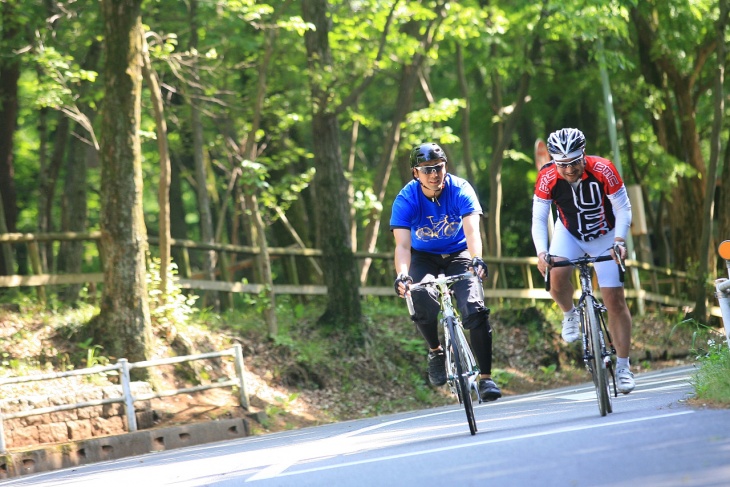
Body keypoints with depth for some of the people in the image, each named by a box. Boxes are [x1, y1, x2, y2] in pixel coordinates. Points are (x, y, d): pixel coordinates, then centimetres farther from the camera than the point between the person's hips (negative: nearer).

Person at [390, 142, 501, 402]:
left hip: (458, 255, 0)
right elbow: (402, 244, -31)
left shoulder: (460, 190, -21)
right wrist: (402, 275, -50)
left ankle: (486, 378, -15)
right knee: (422, 300, -30)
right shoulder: (406, 199, -22)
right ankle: (436, 351, -1)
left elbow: (472, 230, -34)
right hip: (423, 257, 0)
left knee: (474, 309, -22)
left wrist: (476, 259, -54)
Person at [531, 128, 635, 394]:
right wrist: (541, 252, -35)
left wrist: (619, 240, -35)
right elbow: (538, 220, -19)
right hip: (570, 234, 1)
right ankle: (569, 314, 4)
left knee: (615, 299, -7)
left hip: (604, 237, -1)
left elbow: (623, 209, -20)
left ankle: (623, 366, 3)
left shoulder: (603, 170, -29)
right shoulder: (547, 178, -25)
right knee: (556, 276, -29)